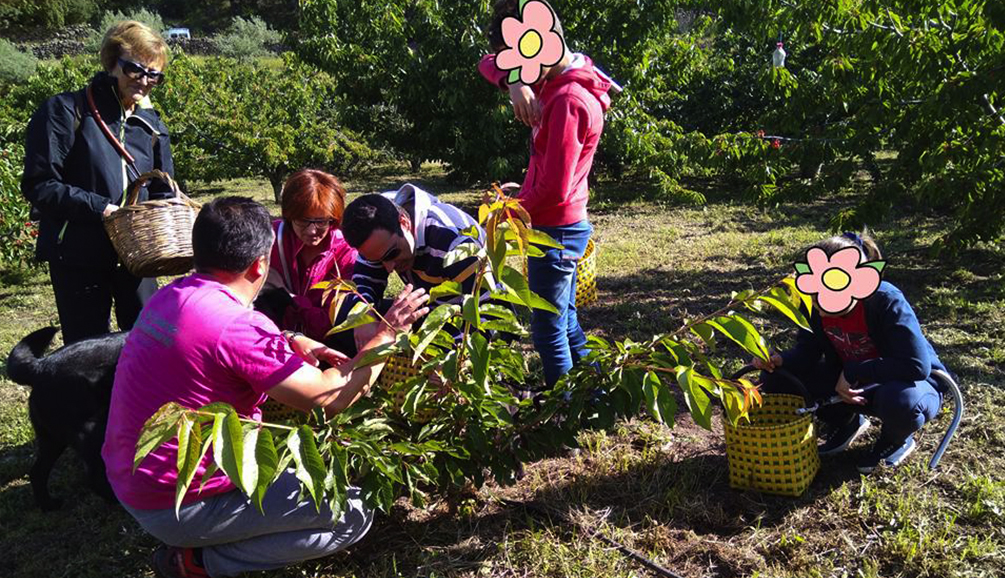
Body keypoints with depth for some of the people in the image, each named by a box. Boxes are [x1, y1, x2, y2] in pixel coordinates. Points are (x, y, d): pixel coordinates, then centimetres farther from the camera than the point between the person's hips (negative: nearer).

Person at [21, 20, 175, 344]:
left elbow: (162, 194, 14)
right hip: (79, 258, -4)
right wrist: (100, 208, -19)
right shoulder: (66, 111, -7)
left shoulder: (150, 124, 9)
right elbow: (39, 186, -11)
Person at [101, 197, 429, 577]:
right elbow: (330, 398, -19)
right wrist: (388, 331, -8)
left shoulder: (170, 296, 1)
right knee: (355, 515, -5)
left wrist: (296, 345, 6)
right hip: (177, 506, -9)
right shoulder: (235, 324, -25)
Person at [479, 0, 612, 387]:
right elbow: (489, 64, 10)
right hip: (561, 227, 10)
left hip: (555, 230, -10)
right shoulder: (554, 79, 4)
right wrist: (513, 83, -14)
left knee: (548, 330, 1)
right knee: (565, 320, 20)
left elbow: (553, 189, -26)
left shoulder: (569, 101, -24)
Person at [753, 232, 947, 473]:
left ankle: (896, 440, -2)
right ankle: (846, 424, 12)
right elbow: (808, 350, -8)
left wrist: (852, 372, -31)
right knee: (778, 378, -12)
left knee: (900, 400, -43)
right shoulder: (816, 304, -17)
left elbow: (917, 366, -34)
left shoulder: (887, 302, -32)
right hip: (850, 384, 5)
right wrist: (778, 360, -30)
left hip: (909, 384, -5)